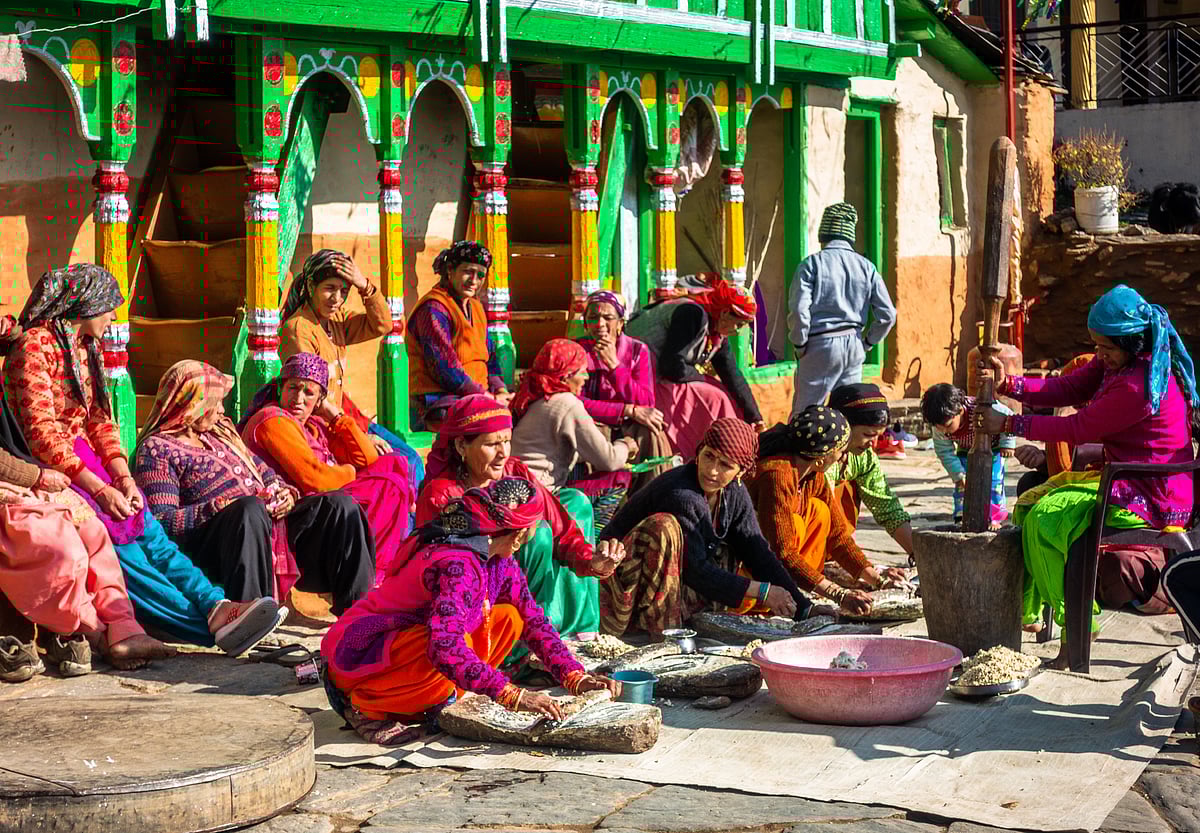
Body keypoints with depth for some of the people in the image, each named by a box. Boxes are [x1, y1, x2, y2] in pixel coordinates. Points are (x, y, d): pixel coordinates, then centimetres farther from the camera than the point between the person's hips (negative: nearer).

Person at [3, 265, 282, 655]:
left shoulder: (85, 349, 19)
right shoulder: (34, 346, -8)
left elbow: (100, 422, 13)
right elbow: (42, 433, -16)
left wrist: (123, 477, -5)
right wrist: (100, 489, -22)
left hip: (88, 467, 7)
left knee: (149, 531, -19)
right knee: (116, 541, -27)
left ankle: (216, 606, -40)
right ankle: (210, 620, -40)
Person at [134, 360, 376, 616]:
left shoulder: (221, 432, 27)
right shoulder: (156, 448, 3)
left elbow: (265, 474, 28)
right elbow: (160, 521, -9)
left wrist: (286, 493, 5)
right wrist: (219, 507, -18)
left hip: (272, 522, 7)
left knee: (341, 505, -13)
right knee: (250, 509, -40)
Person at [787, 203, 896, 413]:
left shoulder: (811, 264, -6)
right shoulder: (866, 267, 6)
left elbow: (799, 311, -16)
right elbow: (888, 315, 4)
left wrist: (800, 345, -2)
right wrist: (867, 342, 16)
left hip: (821, 345, -4)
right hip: (854, 348, 4)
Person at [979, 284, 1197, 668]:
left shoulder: (1141, 387, -26)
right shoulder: (1116, 362, 5)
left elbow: (1079, 428, -21)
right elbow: (1064, 389, 5)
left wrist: (1009, 424, -15)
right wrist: (1007, 384, -11)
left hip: (1153, 499, -11)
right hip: (1122, 478, 11)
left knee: (1047, 518, -22)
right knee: (1030, 504, 12)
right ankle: (1029, 612, 9)